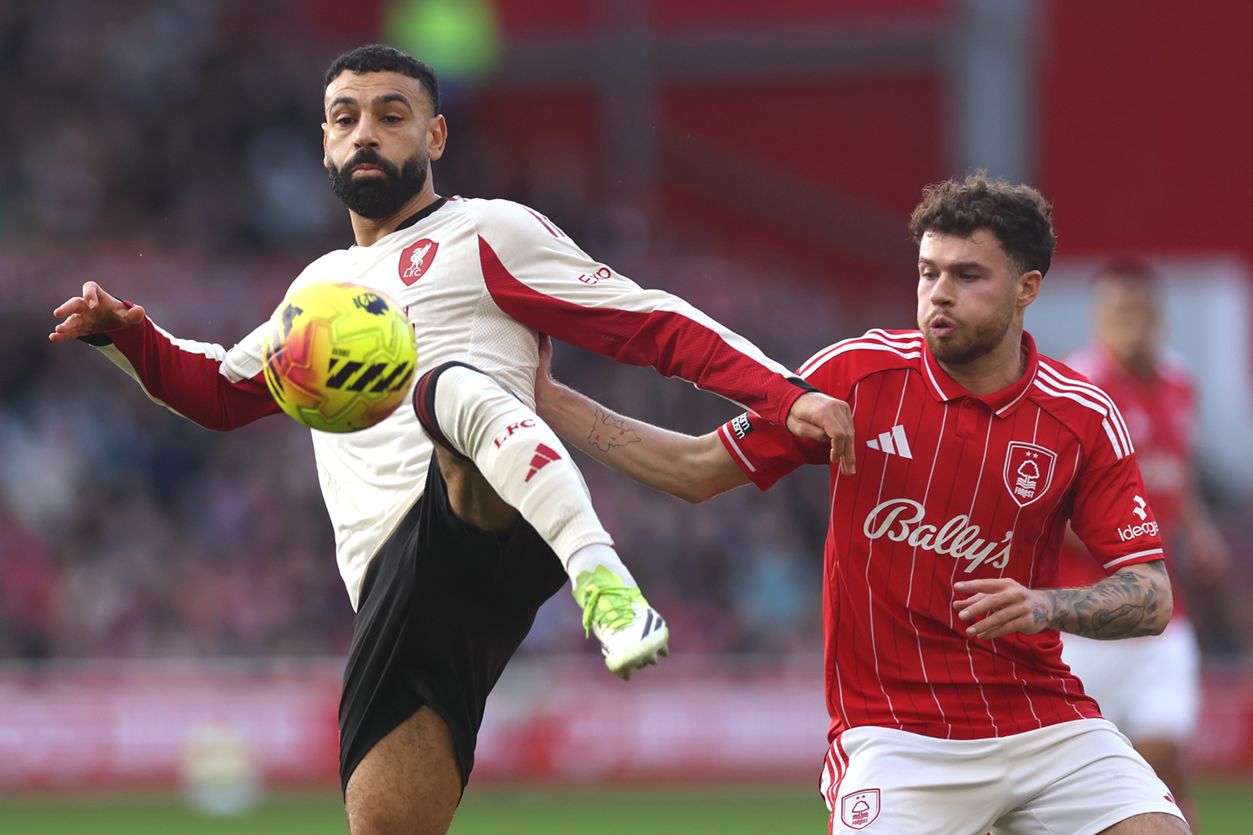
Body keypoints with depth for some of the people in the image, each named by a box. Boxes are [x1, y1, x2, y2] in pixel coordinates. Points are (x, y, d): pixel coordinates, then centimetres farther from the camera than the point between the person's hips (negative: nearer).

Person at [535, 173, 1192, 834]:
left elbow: (1150, 595, -2)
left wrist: (1047, 607, -21)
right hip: (896, 728, -1)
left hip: (1043, 722, 1)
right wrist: (546, 398, 3)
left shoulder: (1084, 419, -2)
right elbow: (697, 470, 7)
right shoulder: (859, 372, -2)